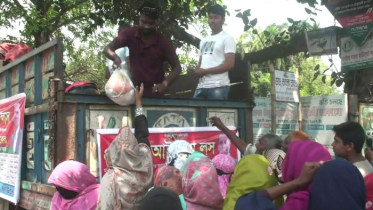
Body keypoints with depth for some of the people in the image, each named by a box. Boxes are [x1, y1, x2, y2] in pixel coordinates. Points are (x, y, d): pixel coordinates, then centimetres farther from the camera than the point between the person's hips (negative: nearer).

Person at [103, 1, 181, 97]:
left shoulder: (163, 42, -10)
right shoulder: (130, 34, -7)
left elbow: (177, 67, -8)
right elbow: (107, 49, -10)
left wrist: (164, 84, -27)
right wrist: (115, 57, -35)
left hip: (155, 94, -1)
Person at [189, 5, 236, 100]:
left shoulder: (227, 38, 1)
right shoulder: (204, 41, 23)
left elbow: (229, 64, -9)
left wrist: (205, 71, -12)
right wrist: (195, 71, 2)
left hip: (218, 86, -7)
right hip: (201, 86, 7)